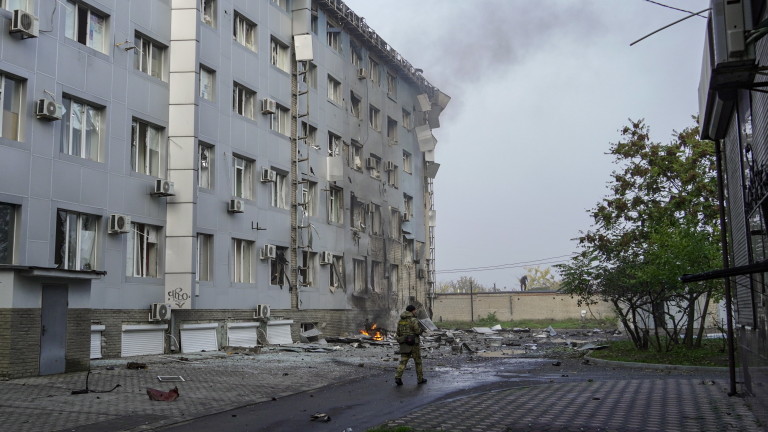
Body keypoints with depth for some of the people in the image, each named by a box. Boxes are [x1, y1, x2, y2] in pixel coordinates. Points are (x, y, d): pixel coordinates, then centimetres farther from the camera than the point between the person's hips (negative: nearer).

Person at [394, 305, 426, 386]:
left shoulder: (400, 320, 8)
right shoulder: (413, 320, -12)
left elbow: (398, 333, 10)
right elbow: (418, 331, -16)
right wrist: (422, 329, 5)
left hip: (404, 344, 5)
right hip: (413, 343, -5)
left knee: (403, 361, 3)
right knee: (418, 361, 11)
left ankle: (398, 377, -14)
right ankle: (420, 378, 19)